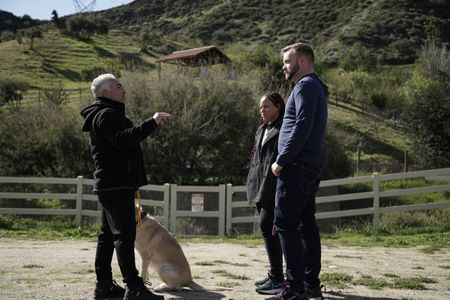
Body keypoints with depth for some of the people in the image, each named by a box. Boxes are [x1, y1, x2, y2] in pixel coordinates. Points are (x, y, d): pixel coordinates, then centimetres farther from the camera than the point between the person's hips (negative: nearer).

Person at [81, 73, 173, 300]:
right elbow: (123, 139, -29)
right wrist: (152, 122, -31)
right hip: (116, 185, -11)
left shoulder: (106, 114, 22)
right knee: (125, 234, -13)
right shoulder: (106, 115, -13)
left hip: (110, 185, 11)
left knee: (108, 235, 12)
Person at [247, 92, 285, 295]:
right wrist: (253, 186, 17)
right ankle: (274, 275, 15)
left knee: (267, 227, -15)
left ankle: (277, 278, -13)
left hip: (275, 186, -8)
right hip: (260, 187, 9)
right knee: (268, 229, 9)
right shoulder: (262, 130, 21)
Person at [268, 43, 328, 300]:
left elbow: (302, 127, -20)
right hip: (311, 167, 10)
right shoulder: (314, 87, 22)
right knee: (307, 224, 11)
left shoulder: (306, 86, -9)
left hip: (298, 167, -10)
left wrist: (282, 161, -15)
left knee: (286, 225, -10)